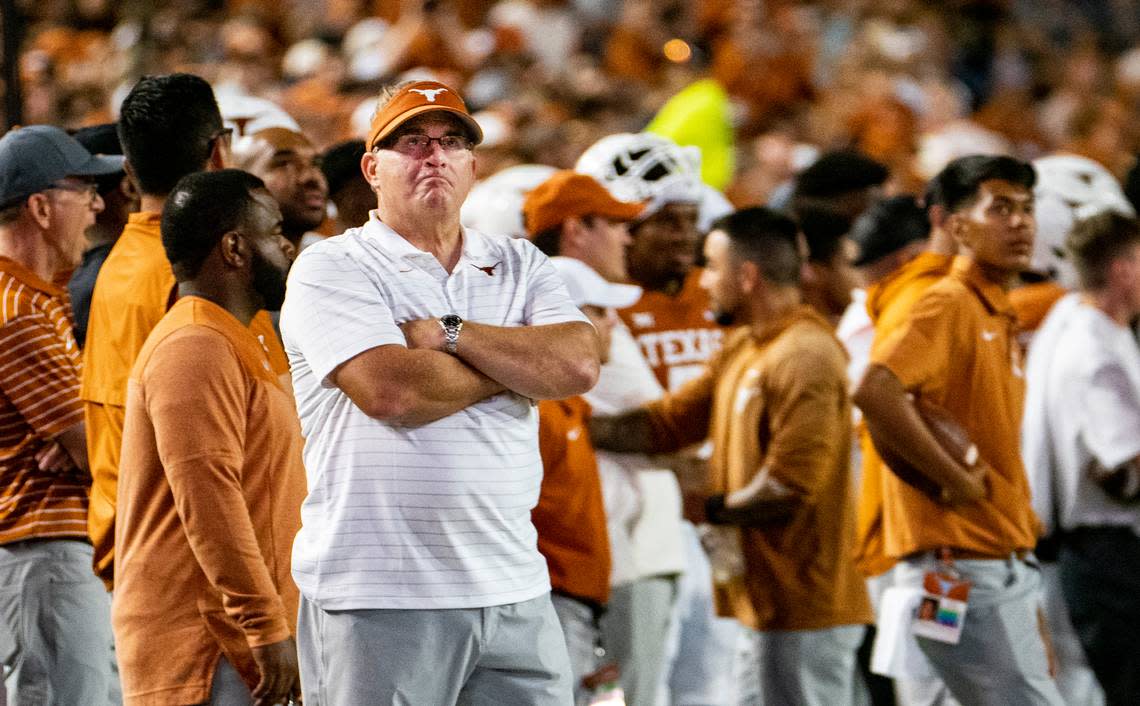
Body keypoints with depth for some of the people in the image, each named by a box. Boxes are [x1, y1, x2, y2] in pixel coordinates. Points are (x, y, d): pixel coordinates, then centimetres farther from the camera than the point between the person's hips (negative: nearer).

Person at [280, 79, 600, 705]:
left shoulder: (521, 267, 16)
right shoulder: (332, 270, 0)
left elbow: (578, 366, -2)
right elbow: (390, 391, -16)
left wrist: (449, 334, -8)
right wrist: (518, 363, -2)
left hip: (514, 591, 5)